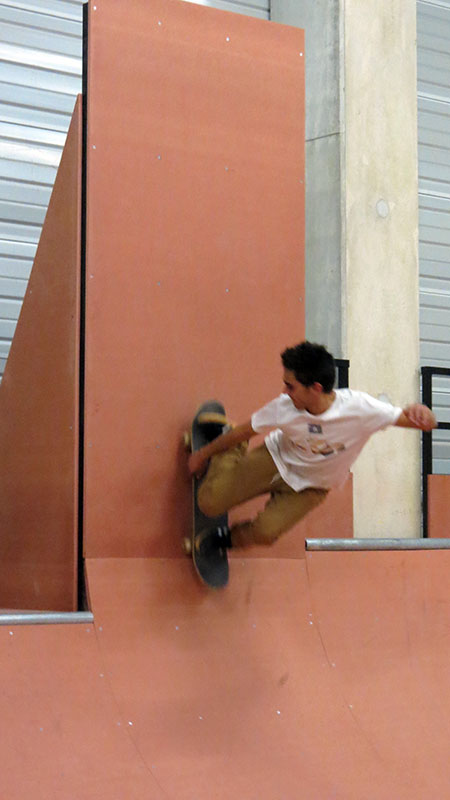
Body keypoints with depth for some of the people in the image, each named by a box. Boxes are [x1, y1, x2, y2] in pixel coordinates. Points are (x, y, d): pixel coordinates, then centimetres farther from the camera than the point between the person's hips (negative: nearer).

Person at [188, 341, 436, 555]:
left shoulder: (360, 408, -34)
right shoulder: (285, 407, -27)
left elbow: (427, 422, -33)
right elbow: (245, 431, -8)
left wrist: (418, 412, -59)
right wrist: (204, 453, 5)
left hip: (310, 485, -1)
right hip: (277, 458, 1)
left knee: (265, 532, -23)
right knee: (210, 501, -8)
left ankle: (232, 538, 15)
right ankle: (233, 452, 24)